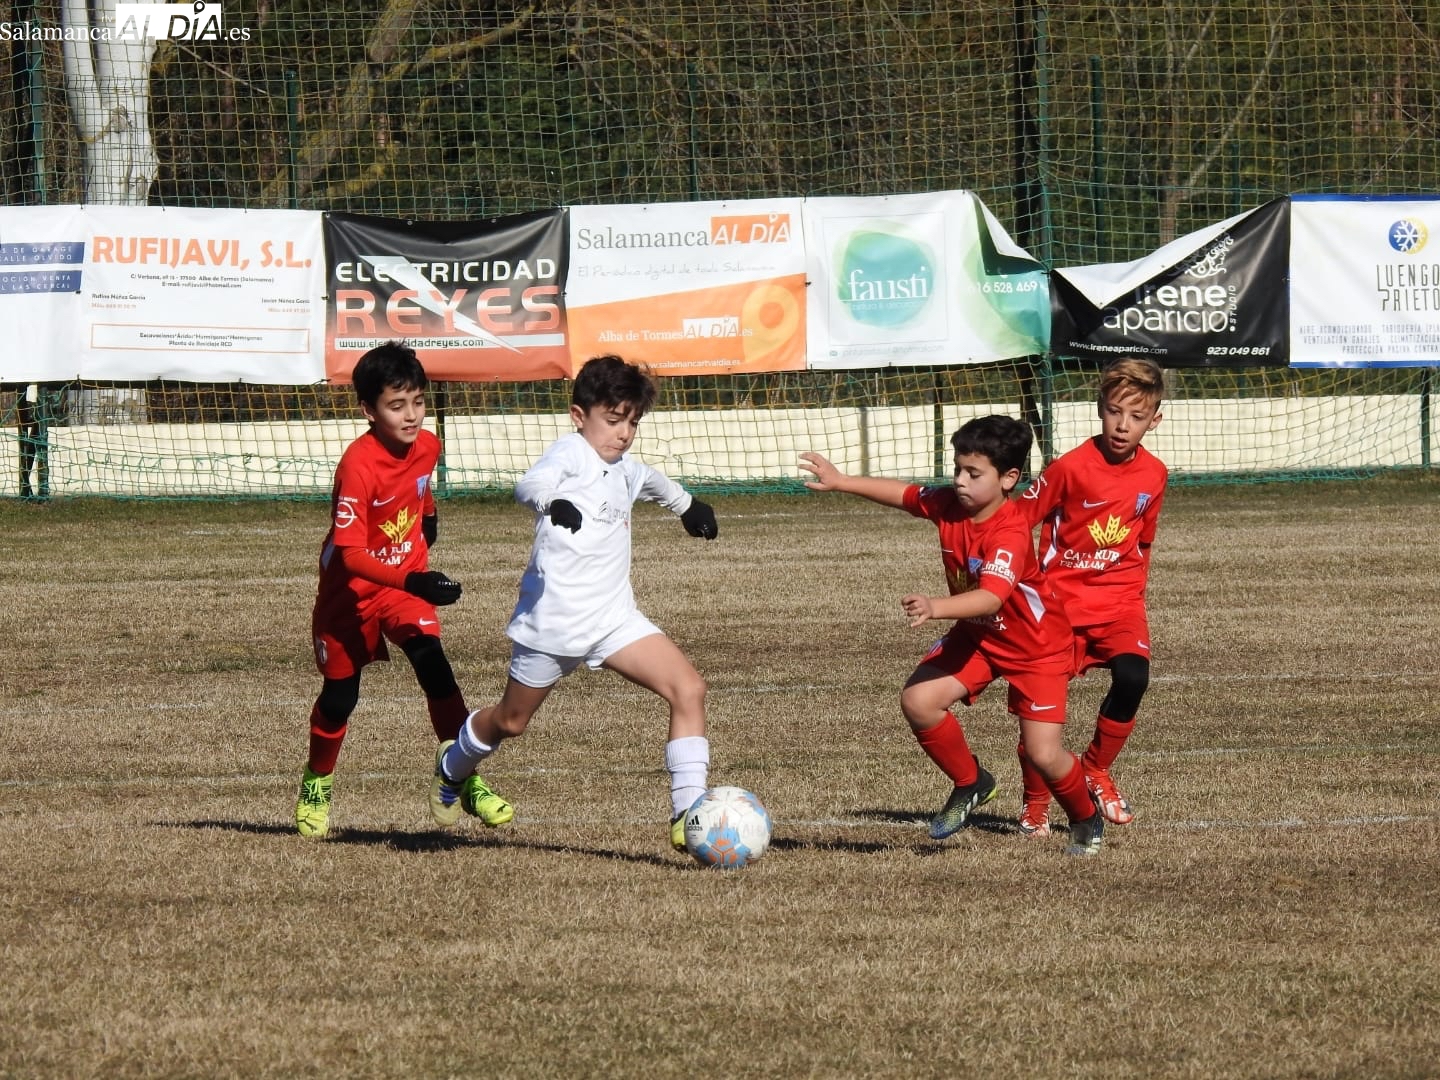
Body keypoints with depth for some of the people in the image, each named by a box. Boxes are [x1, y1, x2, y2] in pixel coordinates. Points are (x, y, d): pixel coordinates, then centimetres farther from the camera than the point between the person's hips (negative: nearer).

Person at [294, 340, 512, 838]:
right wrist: (413, 582, -42)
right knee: (339, 694, 6)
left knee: (432, 662, -20)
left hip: (408, 582, 3)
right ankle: (316, 785, 33)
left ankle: (464, 778, -19)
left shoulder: (427, 446, -9)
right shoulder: (358, 465, -28)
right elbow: (351, 554, -32)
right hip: (350, 591, -3)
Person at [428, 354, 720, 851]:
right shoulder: (571, 452, -12)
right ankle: (452, 767, 45)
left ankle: (688, 815, -16)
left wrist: (687, 505, 56)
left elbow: (650, 480, 38)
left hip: (613, 618, 6)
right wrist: (553, 500, -57)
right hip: (553, 618, -6)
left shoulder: (625, 470, 12)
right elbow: (530, 483, -34)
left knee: (688, 689, -14)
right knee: (511, 721, 12)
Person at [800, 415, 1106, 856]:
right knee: (918, 700, -15)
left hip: (1037, 645, -7)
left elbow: (991, 597, -49)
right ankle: (970, 784, 10)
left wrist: (937, 607, -64)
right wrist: (840, 482, 2)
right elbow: (902, 493, 5)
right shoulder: (948, 505, -14)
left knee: (1043, 753, -12)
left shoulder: (1011, 533, -35)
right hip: (977, 635, 7)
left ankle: (1086, 820, 21)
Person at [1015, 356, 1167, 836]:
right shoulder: (1070, 468, -13)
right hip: (1061, 599, -3)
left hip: (1119, 602, 3)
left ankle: (1096, 771, 4)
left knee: (1132, 677, -22)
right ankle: (1035, 801, 17)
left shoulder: (1153, 475, 2)